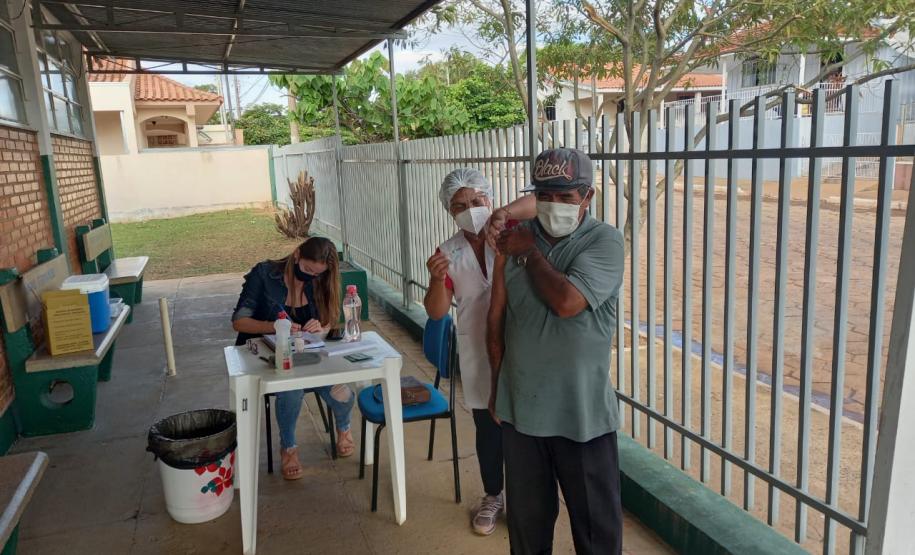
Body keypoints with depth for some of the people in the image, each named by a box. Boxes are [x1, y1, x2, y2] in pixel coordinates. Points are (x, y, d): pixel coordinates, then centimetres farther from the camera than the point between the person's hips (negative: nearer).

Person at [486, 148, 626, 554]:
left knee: (595, 521, 14)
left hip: (582, 413, -3)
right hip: (520, 407, 4)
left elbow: (566, 302, -27)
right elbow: (496, 318, 6)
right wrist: (497, 386, 10)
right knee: (526, 517, 21)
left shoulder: (605, 241, -11)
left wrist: (530, 253, -12)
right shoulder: (515, 240, 0)